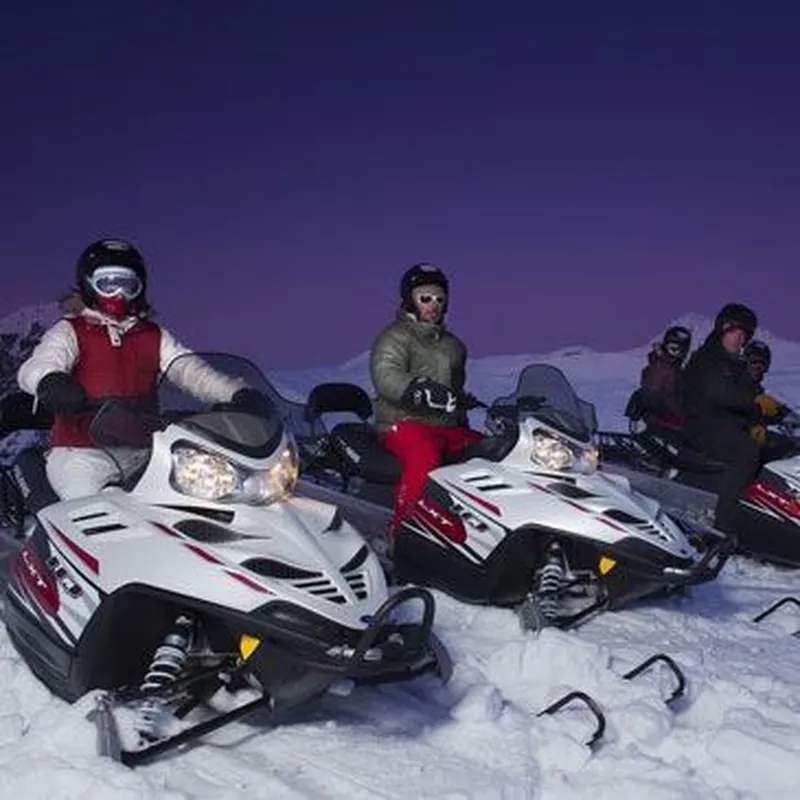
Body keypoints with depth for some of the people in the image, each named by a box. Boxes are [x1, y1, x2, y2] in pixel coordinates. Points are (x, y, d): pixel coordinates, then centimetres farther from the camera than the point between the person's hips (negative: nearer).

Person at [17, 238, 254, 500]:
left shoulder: (154, 337, 18)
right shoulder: (70, 332, 7)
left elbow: (189, 369, 5)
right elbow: (36, 365, -11)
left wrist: (237, 393, -15)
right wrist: (49, 381, -39)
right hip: (83, 451, -3)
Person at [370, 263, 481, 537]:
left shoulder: (452, 344, 22)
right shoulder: (395, 338, -2)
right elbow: (386, 378, -23)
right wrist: (424, 391, -38)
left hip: (448, 426, 7)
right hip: (404, 422, -7)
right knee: (424, 460, -37)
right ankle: (400, 529, -31)